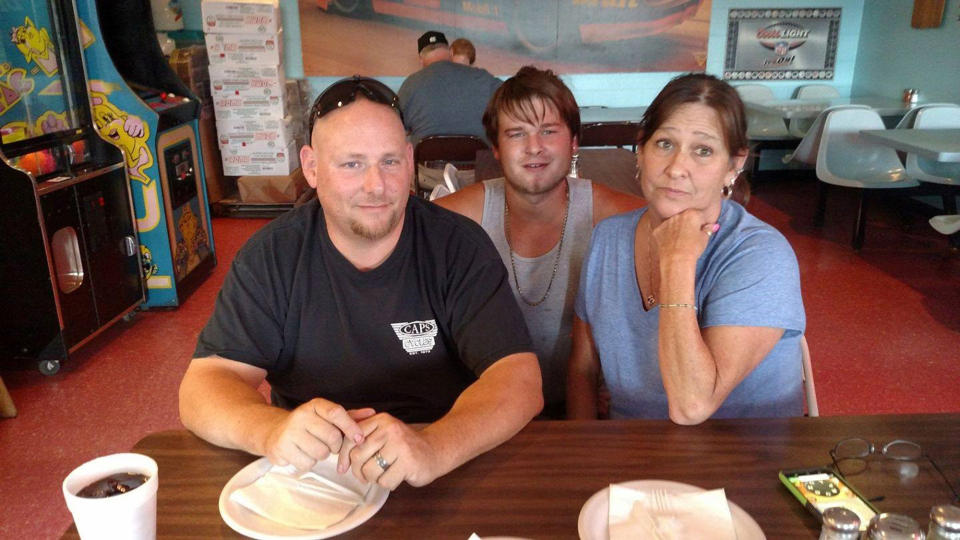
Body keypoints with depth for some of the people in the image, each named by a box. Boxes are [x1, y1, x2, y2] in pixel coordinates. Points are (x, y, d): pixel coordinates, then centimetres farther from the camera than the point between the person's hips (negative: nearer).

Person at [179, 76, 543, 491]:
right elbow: (203, 387, -8)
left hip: (445, 486, -1)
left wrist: (433, 449, -35)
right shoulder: (270, 256, -3)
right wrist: (272, 430, -30)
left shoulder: (459, 247, -7)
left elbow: (519, 381, -15)